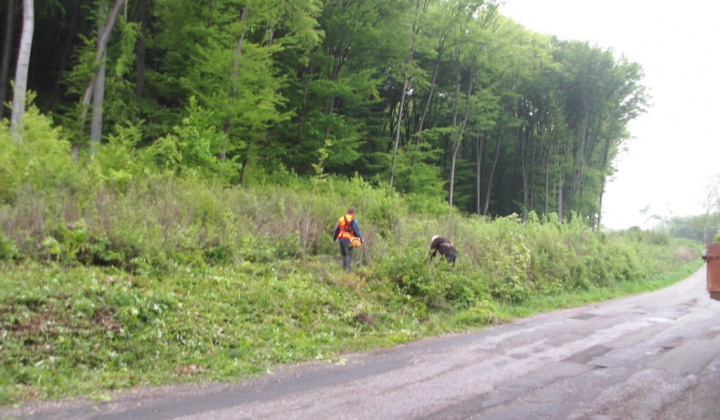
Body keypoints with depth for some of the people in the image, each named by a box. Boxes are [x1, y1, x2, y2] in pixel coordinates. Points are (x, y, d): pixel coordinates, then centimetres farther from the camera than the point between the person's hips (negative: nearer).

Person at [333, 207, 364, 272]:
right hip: (348, 239, -6)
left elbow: (337, 229, 20)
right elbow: (357, 231, -8)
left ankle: (344, 267, 17)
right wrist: (361, 239, -1)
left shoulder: (341, 219, 13)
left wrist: (334, 237, 31)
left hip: (341, 239, 6)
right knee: (349, 254, -6)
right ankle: (348, 268, -14)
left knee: (343, 254, 17)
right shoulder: (353, 221, -5)